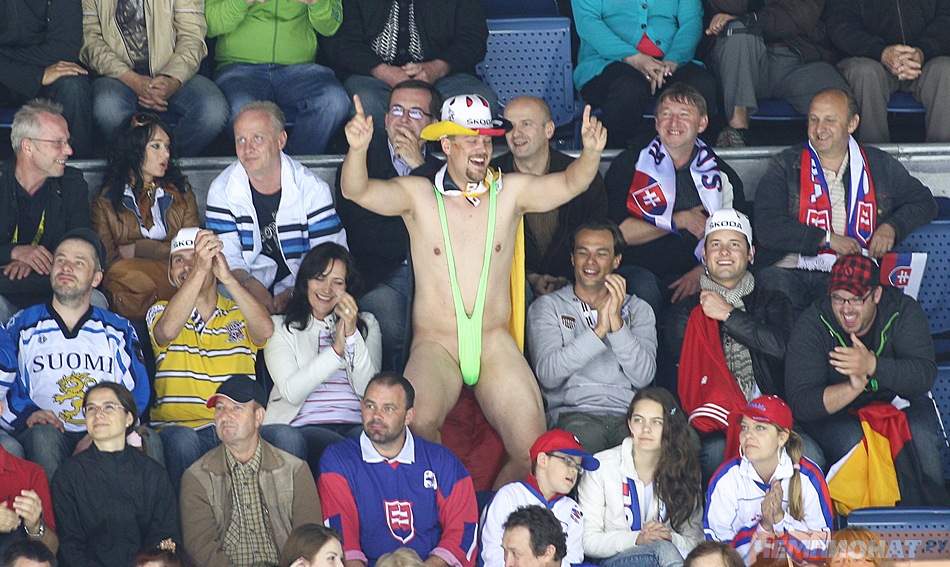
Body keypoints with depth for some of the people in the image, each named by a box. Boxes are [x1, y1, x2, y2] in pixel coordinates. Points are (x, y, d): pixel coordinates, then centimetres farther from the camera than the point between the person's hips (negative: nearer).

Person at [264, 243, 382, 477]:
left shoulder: (366, 323, 24)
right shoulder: (281, 327, 16)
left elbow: (370, 391, 6)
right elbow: (291, 392, -2)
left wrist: (352, 334, -6)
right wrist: (336, 349, -11)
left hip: (355, 425, 2)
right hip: (303, 427, -2)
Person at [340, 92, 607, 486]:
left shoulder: (511, 193, 6)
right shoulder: (417, 196, 0)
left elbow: (570, 183, -4)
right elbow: (356, 190, -12)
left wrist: (591, 153, -26)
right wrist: (357, 149, -34)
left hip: (496, 346, 2)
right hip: (434, 346, -2)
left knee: (533, 453, -15)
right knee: (417, 424, -33)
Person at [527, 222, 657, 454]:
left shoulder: (638, 310, 20)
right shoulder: (548, 307, 14)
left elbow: (643, 376, 3)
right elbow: (547, 374, -5)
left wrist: (616, 322, -9)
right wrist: (599, 330, -12)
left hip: (628, 414, 2)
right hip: (573, 412, -2)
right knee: (586, 435, -38)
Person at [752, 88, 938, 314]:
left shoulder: (880, 166, 19)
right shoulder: (786, 166, 12)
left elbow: (924, 202, 23)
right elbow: (767, 226, -1)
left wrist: (892, 227, 2)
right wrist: (828, 239, -10)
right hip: (791, 269, 0)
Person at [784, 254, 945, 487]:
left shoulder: (902, 310, -11)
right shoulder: (811, 326, -14)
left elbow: (925, 374, -22)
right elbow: (800, 403, -20)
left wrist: (872, 365, -39)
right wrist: (852, 388, -36)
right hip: (833, 413, -1)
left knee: (920, 436, -28)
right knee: (852, 440, -32)